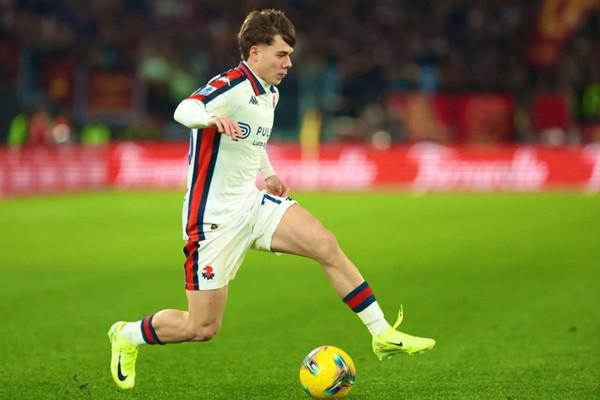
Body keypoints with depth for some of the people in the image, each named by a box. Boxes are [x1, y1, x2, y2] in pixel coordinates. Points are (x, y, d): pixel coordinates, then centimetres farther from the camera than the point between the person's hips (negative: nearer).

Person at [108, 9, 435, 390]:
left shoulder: (270, 94, 10)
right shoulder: (232, 85, -18)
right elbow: (185, 110, -40)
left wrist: (269, 174, 14)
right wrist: (212, 118, -62)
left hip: (254, 203, 7)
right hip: (215, 217, -7)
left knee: (327, 245, -13)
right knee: (202, 328, -4)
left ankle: (383, 334, -7)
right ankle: (127, 336, 23)